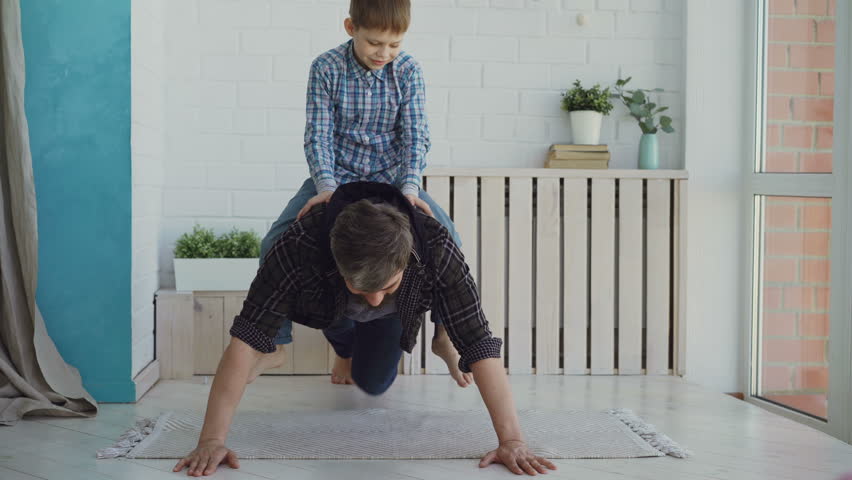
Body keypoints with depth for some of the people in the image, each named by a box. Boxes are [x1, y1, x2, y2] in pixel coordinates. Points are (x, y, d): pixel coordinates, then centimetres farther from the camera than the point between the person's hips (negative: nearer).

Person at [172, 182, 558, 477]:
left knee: (373, 384, 0)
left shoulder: (436, 249, -46)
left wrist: (511, 440, -50)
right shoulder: (300, 246, -48)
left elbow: (479, 344, -45)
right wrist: (212, 440, -49)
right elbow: (247, 338, -46)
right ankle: (345, 346, 28)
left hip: (393, 317, -1)